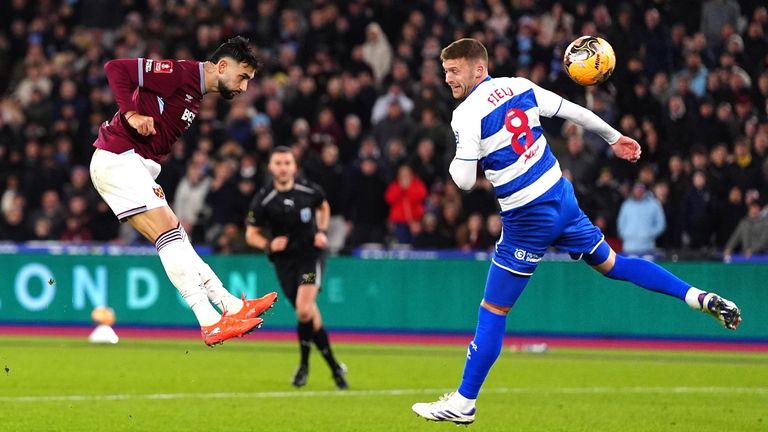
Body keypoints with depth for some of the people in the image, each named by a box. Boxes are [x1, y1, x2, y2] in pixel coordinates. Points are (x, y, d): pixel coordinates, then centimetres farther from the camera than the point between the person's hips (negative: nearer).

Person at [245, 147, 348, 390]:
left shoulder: (309, 191, -6)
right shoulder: (263, 200, -10)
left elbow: (323, 207, 18)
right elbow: (251, 234, -1)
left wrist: (322, 231, 2)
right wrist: (268, 244, -21)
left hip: (310, 254, -1)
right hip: (284, 260, 1)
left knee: (304, 309, -21)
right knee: (310, 315, 2)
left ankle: (304, 365, -4)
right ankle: (334, 367, 19)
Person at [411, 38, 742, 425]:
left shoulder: (467, 115, -16)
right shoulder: (520, 87, 3)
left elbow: (464, 180, -17)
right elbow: (573, 111, 12)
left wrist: (455, 160, 6)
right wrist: (613, 137, 27)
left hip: (527, 219, -6)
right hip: (561, 197, 7)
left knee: (493, 311, 1)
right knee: (611, 264, 25)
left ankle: (463, 404, 7)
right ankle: (700, 298, 17)